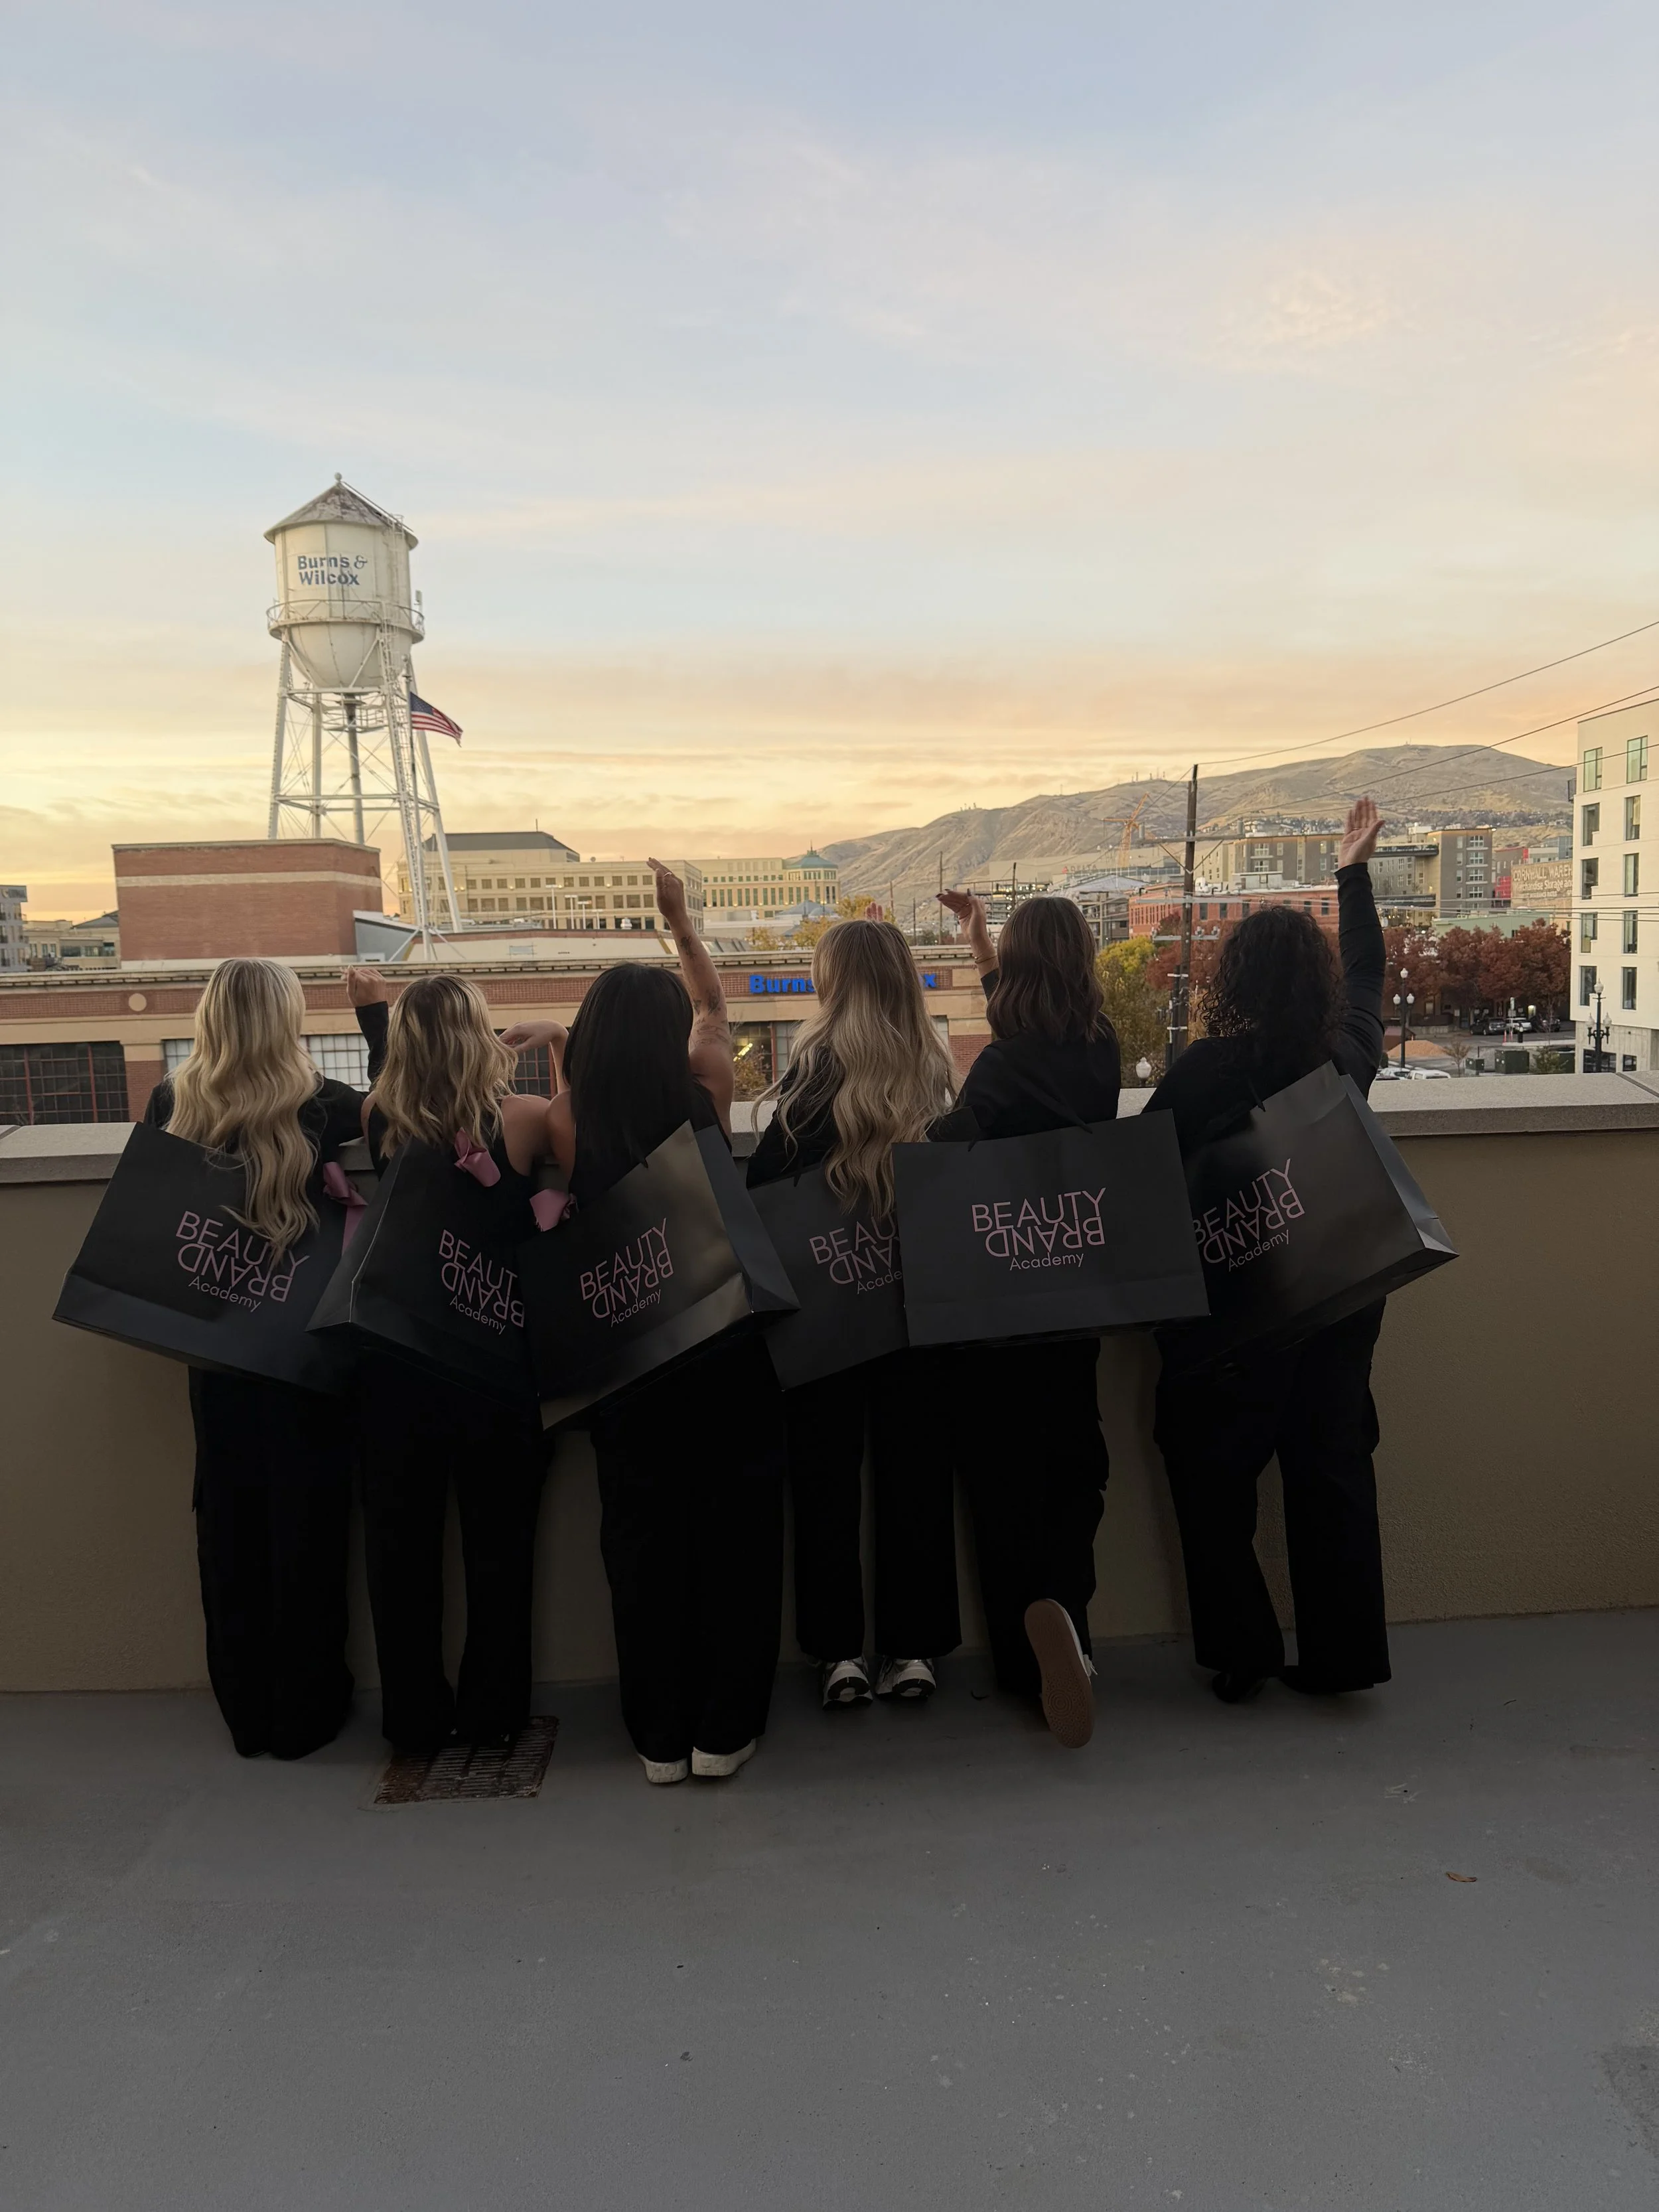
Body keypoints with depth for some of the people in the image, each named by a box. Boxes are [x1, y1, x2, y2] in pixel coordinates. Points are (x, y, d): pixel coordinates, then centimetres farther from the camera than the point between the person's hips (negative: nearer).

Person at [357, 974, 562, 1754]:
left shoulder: (378, 1120, -4)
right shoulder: (521, 1120, -12)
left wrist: (516, 1049, 22)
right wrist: (560, 1050, 13)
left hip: (396, 1357, 2)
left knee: (401, 1541, 14)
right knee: (498, 1539, 13)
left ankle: (414, 1717, 24)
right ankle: (490, 1712, 22)